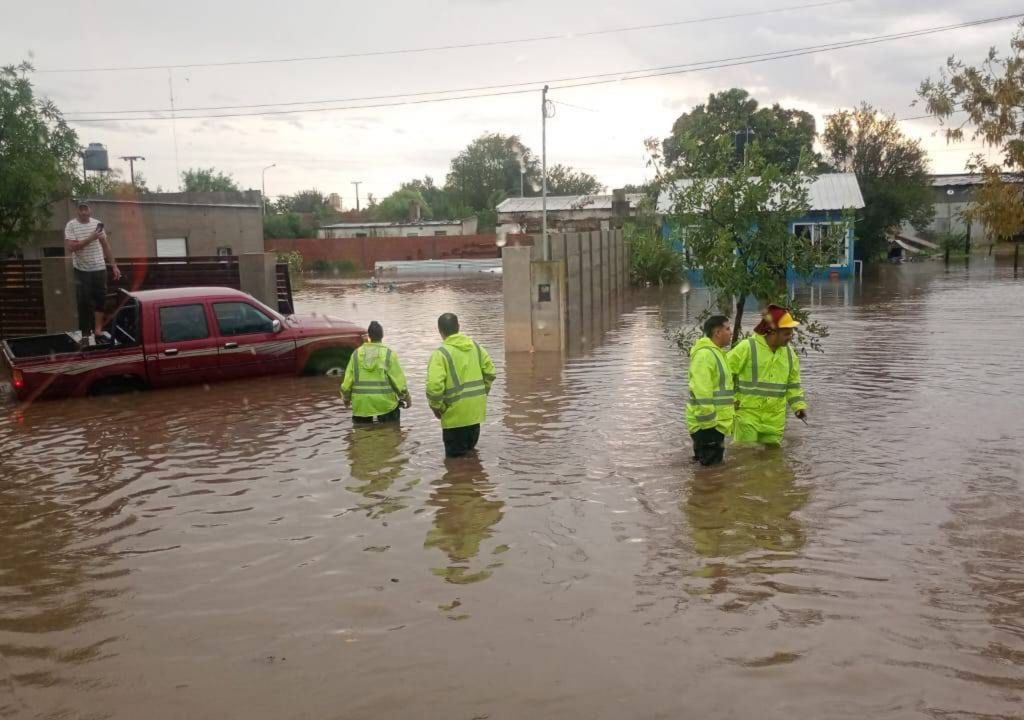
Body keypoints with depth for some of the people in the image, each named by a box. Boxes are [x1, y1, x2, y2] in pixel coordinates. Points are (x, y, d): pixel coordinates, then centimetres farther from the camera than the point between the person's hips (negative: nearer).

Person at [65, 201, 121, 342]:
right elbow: (71, 247, -17)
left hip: (99, 268, 4)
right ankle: (85, 333, 10)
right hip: (82, 270, -3)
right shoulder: (71, 225, -7)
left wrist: (114, 266, 10)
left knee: (101, 299, 5)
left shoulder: (97, 223, 5)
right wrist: (90, 238, -22)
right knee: (84, 302, 1)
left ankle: (98, 330, 14)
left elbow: (105, 245, 11)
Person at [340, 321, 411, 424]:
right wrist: (406, 397, 6)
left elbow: (348, 379, 2)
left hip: (361, 404, 2)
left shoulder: (357, 354, 0)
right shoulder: (389, 354, -7)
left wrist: (346, 397, 17)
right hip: (384, 403, -2)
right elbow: (399, 379, -7)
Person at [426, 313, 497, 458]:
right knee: (470, 451, 23)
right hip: (476, 408, 6)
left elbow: (434, 385, -24)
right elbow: (490, 372, 9)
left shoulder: (440, 353, -15)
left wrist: (437, 406, -8)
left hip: (456, 412, -6)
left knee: (455, 455, 7)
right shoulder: (475, 347, 5)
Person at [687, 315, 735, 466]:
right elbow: (701, 393, -23)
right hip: (708, 425, -10)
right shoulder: (704, 354, -17)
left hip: (716, 423, 10)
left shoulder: (714, 353, 17)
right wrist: (708, 423, -23)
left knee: (715, 465, 15)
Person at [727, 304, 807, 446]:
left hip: (774, 419, 6)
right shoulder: (747, 347, -13)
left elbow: (793, 384, 15)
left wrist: (799, 405, 2)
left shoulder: (789, 353, 7)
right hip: (747, 414, -5)